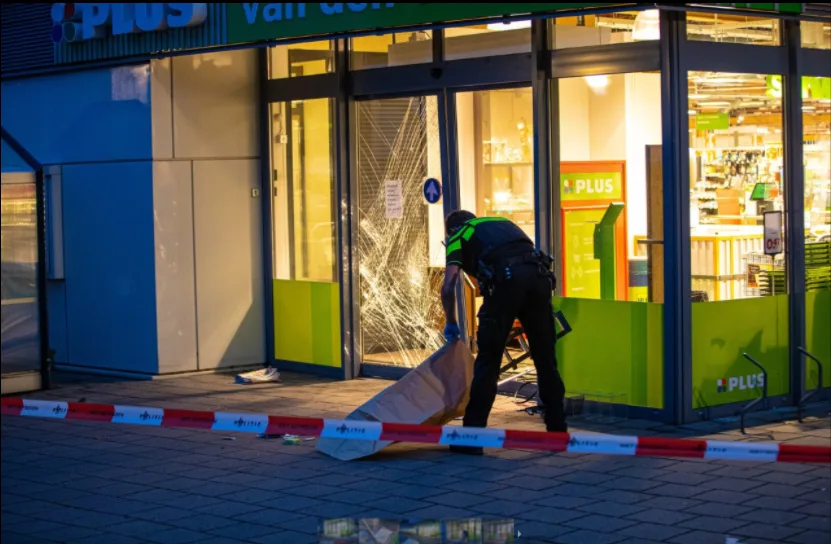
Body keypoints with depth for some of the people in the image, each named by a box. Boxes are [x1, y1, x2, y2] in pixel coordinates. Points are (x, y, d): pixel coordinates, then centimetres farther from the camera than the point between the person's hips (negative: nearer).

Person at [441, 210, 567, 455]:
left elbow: (448, 288, 5)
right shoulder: (503, 222, 36)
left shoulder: (459, 237, 20)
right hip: (539, 276, 5)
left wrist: (451, 323, 20)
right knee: (546, 359, 16)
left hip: (505, 279, -5)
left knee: (488, 361, 2)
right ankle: (558, 430, 23)